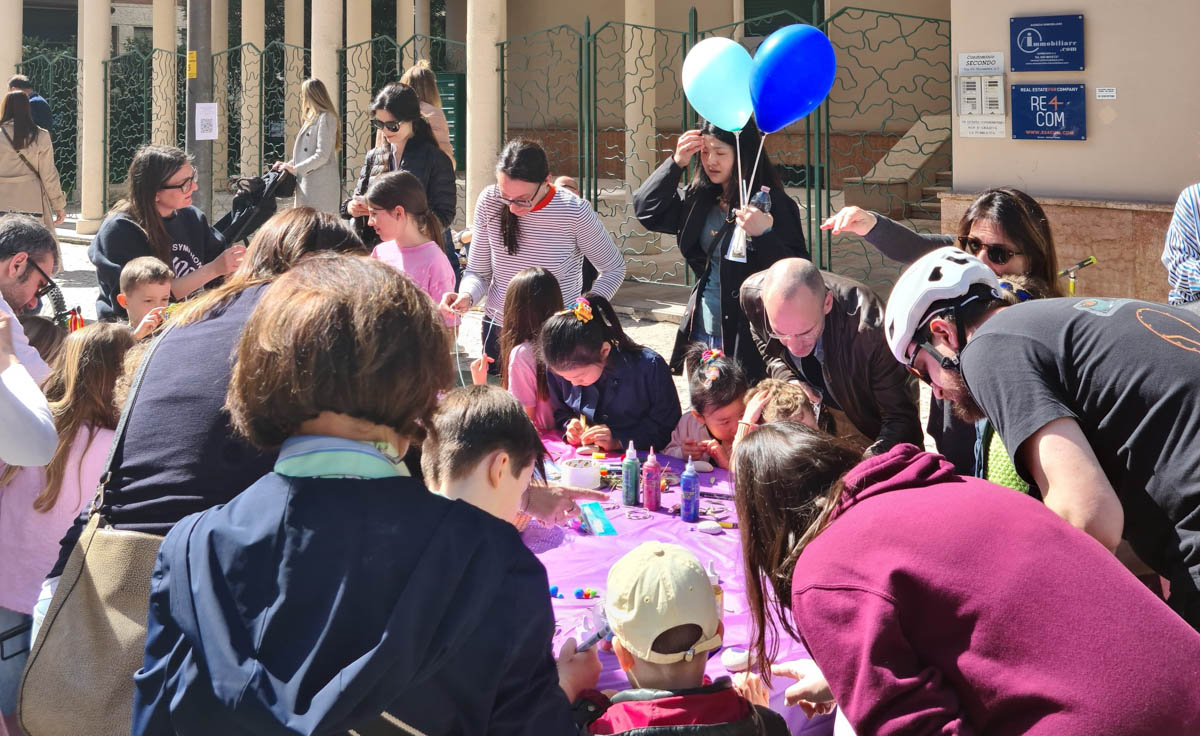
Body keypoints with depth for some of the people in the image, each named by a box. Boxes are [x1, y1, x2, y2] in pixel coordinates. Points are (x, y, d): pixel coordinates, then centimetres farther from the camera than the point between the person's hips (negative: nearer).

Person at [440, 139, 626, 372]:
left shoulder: (574, 212, -16)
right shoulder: (489, 202, -9)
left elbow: (614, 268, -2)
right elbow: (478, 272, 1)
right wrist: (466, 296, -21)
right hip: (497, 333, 3)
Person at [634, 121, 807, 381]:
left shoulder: (773, 204, -12)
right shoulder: (699, 199, 7)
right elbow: (645, 210, 5)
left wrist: (763, 234, -29)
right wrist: (676, 163, -4)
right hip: (701, 333, 6)